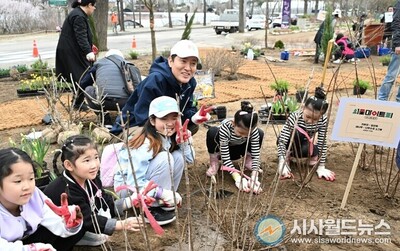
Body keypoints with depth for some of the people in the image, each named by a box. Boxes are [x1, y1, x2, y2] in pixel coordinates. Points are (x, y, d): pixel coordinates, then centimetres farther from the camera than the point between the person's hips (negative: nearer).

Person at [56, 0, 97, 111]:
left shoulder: (79, 14, 15)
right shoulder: (79, 17, -19)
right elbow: (81, 37, -30)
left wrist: (89, 46, 39)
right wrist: (88, 51, -41)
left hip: (72, 51, 11)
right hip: (72, 53, -11)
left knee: (79, 77, 14)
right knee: (81, 77, -8)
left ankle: (77, 101, 23)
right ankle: (78, 103, -1)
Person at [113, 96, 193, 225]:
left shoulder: (168, 137, -6)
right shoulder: (145, 145, -29)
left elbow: (190, 159, -2)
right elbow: (134, 183, -30)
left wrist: (184, 140, -18)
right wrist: (163, 193, -34)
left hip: (147, 182, 7)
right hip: (128, 187, -7)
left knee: (178, 157, -12)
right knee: (164, 159, -29)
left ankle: (163, 201, 0)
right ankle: (151, 208, -15)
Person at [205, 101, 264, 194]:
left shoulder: (253, 130, -30)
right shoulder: (225, 127, -39)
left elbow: (256, 155, -29)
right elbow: (225, 157, -38)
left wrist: (254, 178, -43)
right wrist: (238, 178, -46)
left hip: (237, 150, 3)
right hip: (221, 150, -2)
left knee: (260, 133, -24)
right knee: (212, 131, -37)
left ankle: (248, 160, 1)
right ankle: (214, 163, -13)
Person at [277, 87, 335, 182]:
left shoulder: (323, 120, -26)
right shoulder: (294, 117, -35)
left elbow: (322, 143, -21)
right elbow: (282, 141, -36)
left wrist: (321, 167, -21)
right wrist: (282, 163, -44)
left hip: (303, 144, 3)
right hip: (289, 143, -2)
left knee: (313, 150, -34)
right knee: (297, 132, -36)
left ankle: (312, 155, 4)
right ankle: (287, 156, -10)